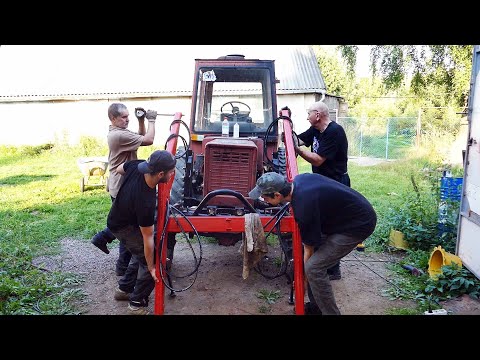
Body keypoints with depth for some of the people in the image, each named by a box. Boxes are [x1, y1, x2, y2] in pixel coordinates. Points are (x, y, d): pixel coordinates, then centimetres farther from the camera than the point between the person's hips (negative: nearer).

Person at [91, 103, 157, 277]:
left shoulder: (117, 132, 10)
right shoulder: (119, 135, -23)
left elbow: (140, 138, 13)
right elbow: (148, 140, -25)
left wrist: (141, 121, 1)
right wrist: (151, 120, -12)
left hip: (120, 186, 10)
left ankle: (102, 237, 34)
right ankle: (123, 266, 14)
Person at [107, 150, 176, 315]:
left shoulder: (137, 165, -23)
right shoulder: (146, 202, -41)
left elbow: (119, 168, 1)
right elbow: (148, 238, -30)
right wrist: (152, 268, -19)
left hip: (119, 214, 8)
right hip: (123, 227, -8)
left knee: (140, 255, 20)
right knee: (152, 261, -6)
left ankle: (123, 289, 35)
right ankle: (137, 304, 9)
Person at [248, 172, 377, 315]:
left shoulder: (304, 208, -29)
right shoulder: (298, 179, -6)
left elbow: (309, 248, -16)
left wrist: (302, 279, -1)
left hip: (359, 224, -9)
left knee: (314, 268, -13)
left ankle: (330, 312, 4)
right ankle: (316, 305, 23)